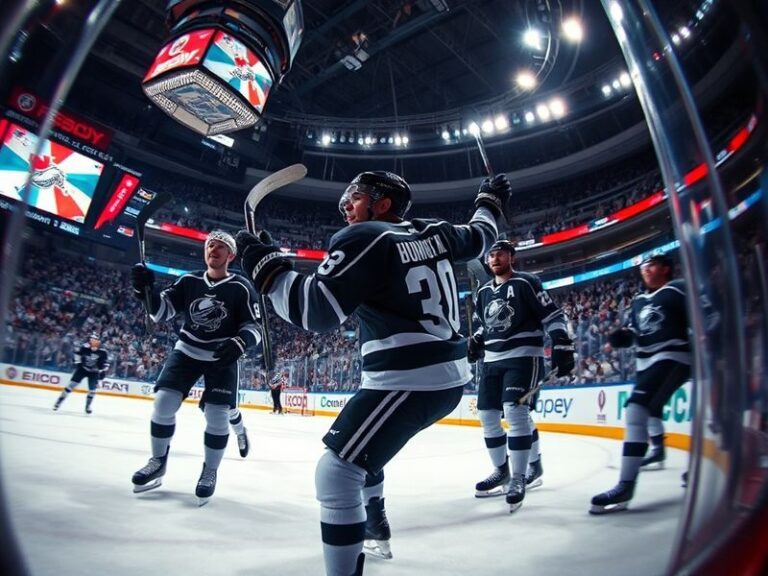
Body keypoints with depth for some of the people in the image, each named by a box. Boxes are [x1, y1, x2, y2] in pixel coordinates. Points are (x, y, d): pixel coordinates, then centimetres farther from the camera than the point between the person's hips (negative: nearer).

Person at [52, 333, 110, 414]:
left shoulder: (102, 352, -17)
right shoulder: (84, 347, -16)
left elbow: (106, 362, -6)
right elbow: (77, 353, 3)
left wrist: (103, 371, -11)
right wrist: (78, 362, -1)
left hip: (94, 372, 0)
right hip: (82, 368, 0)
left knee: (92, 389, -3)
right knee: (72, 384, -8)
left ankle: (88, 406, 13)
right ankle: (59, 401, 2)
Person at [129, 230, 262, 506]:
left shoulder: (241, 287, -11)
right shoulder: (189, 281, 0)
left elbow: (255, 327, -12)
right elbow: (161, 311, -2)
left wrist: (239, 343, -32)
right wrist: (146, 289, -21)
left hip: (222, 357, -3)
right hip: (187, 350, 3)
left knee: (217, 415, -9)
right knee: (164, 402, -7)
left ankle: (210, 472, 13)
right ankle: (158, 461, 16)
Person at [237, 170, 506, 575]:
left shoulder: (364, 239, -11)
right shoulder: (435, 233, 11)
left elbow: (316, 310, -20)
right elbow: (479, 237, 30)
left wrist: (264, 265, -9)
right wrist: (489, 201, 49)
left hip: (408, 381, -10)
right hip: (447, 375, 10)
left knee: (337, 470, -9)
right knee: (357, 447, 27)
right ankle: (374, 530, 46)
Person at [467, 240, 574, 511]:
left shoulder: (526, 282, -6)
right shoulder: (484, 291, 14)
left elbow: (553, 316, -10)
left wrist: (562, 346, -19)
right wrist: (476, 341, 9)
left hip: (523, 356, -7)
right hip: (493, 359, 7)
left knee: (515, 411, -19)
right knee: (487, 415, 6)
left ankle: (518, 478, -9)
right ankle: (501, 471, 22)